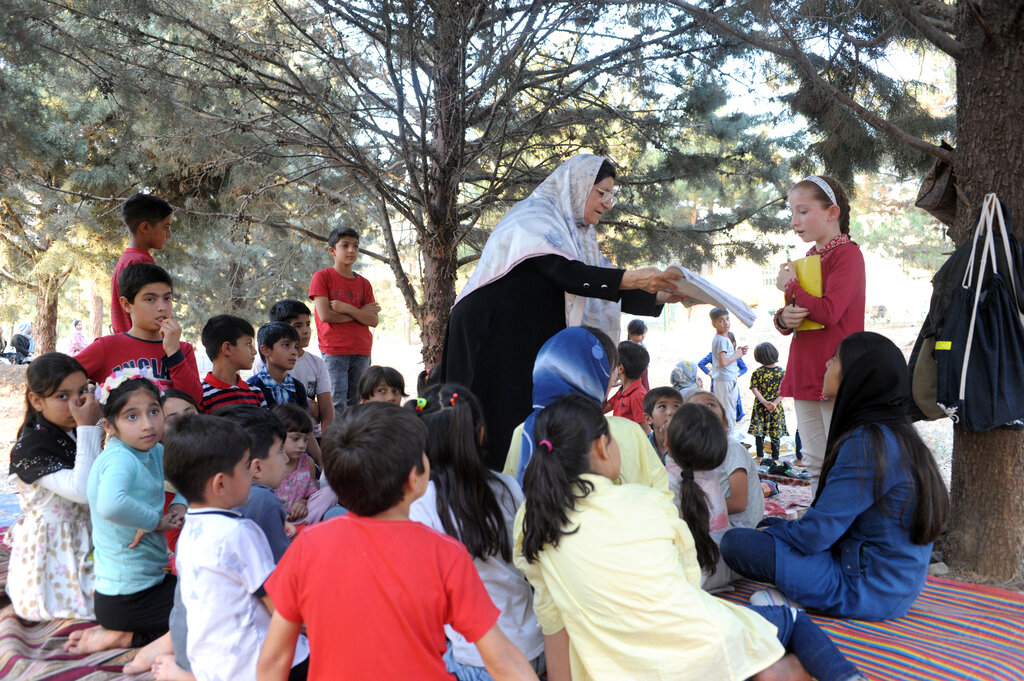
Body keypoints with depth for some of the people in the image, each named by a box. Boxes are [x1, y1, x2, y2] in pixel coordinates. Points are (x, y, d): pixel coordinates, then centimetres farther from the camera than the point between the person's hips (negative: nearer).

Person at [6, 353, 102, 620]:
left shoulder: (77, 434, 2)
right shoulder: (30, 447, -21)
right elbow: (82, 490, -34)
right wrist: (88, 428, -32)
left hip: (84, 535, 8)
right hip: (53, 545, -7)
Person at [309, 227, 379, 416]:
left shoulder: (363, 283, 13)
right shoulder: (322, 276, 2)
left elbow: (373, 321, 4)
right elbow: (325, 315, -9)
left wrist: (346, 308, -10)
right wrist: (360, 313, -2)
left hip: (361, 351, 4)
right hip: (333, 351, -4)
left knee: (356, 403, 5)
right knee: (337, 404, -9)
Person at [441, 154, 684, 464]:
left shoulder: (575, 233, 17)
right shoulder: (534, 217, -10)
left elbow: (604, 294, 13)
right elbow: (565, 273, -26)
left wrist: (662, 296, 3)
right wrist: (630, 278, -32)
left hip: (531, 343, 9)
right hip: (494, 342, -9)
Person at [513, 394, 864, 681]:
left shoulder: (532, 520, -6)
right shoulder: (647, 501, -9)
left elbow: (552, 618, 1)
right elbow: (691, 578, 6)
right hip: (710, 647, -2)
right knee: (794, 619, 27)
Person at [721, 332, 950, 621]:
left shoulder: (866, 443, -23)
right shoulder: (899, 436, 7)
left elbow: (815, 535, -21)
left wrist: (769, 531, -1)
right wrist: (776, 526, 14)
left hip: (867, 591, -10)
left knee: (734, 542, -14)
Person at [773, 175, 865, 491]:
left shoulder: (847, 254, -8)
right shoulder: (808, 258, 17)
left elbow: (828, 311, -21)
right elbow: (793, 316, 21)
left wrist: (790, 286, -7)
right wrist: (784, 319, -4)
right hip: (805, 371, 8)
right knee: (815, 463, 13)